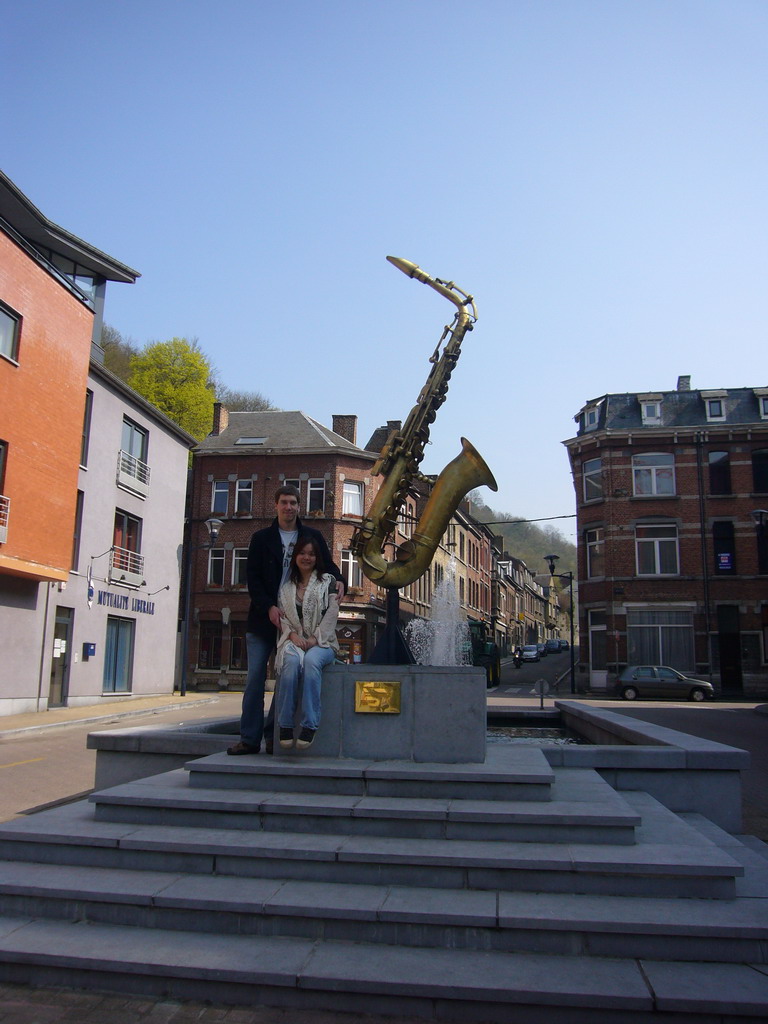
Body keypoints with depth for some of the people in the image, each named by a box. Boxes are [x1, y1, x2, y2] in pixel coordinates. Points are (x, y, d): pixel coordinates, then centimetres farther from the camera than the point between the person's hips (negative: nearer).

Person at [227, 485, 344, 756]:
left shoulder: (313, 537, 9)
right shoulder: (261, 538, 7)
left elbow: (328, 565, 12)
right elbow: (252, 577, 2)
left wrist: (338, 581, -12)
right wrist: (269, 608, -11)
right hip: (263, 618, 0)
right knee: (255, 677, -2)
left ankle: (274, 735, 10)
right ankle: (249, 738, 3)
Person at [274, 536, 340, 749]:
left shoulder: (328, 581, 10)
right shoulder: (286, 587, 17)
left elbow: (331, 615, 0)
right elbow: (282, 616, 10)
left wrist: (314, 638, -12)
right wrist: (293, 635, -10)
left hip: (322, 642, -1)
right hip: (294, 641, 1)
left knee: (311, 660, -37)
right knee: (292, 660, -35)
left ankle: (309, 725, -36)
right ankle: (285, 724, -30)